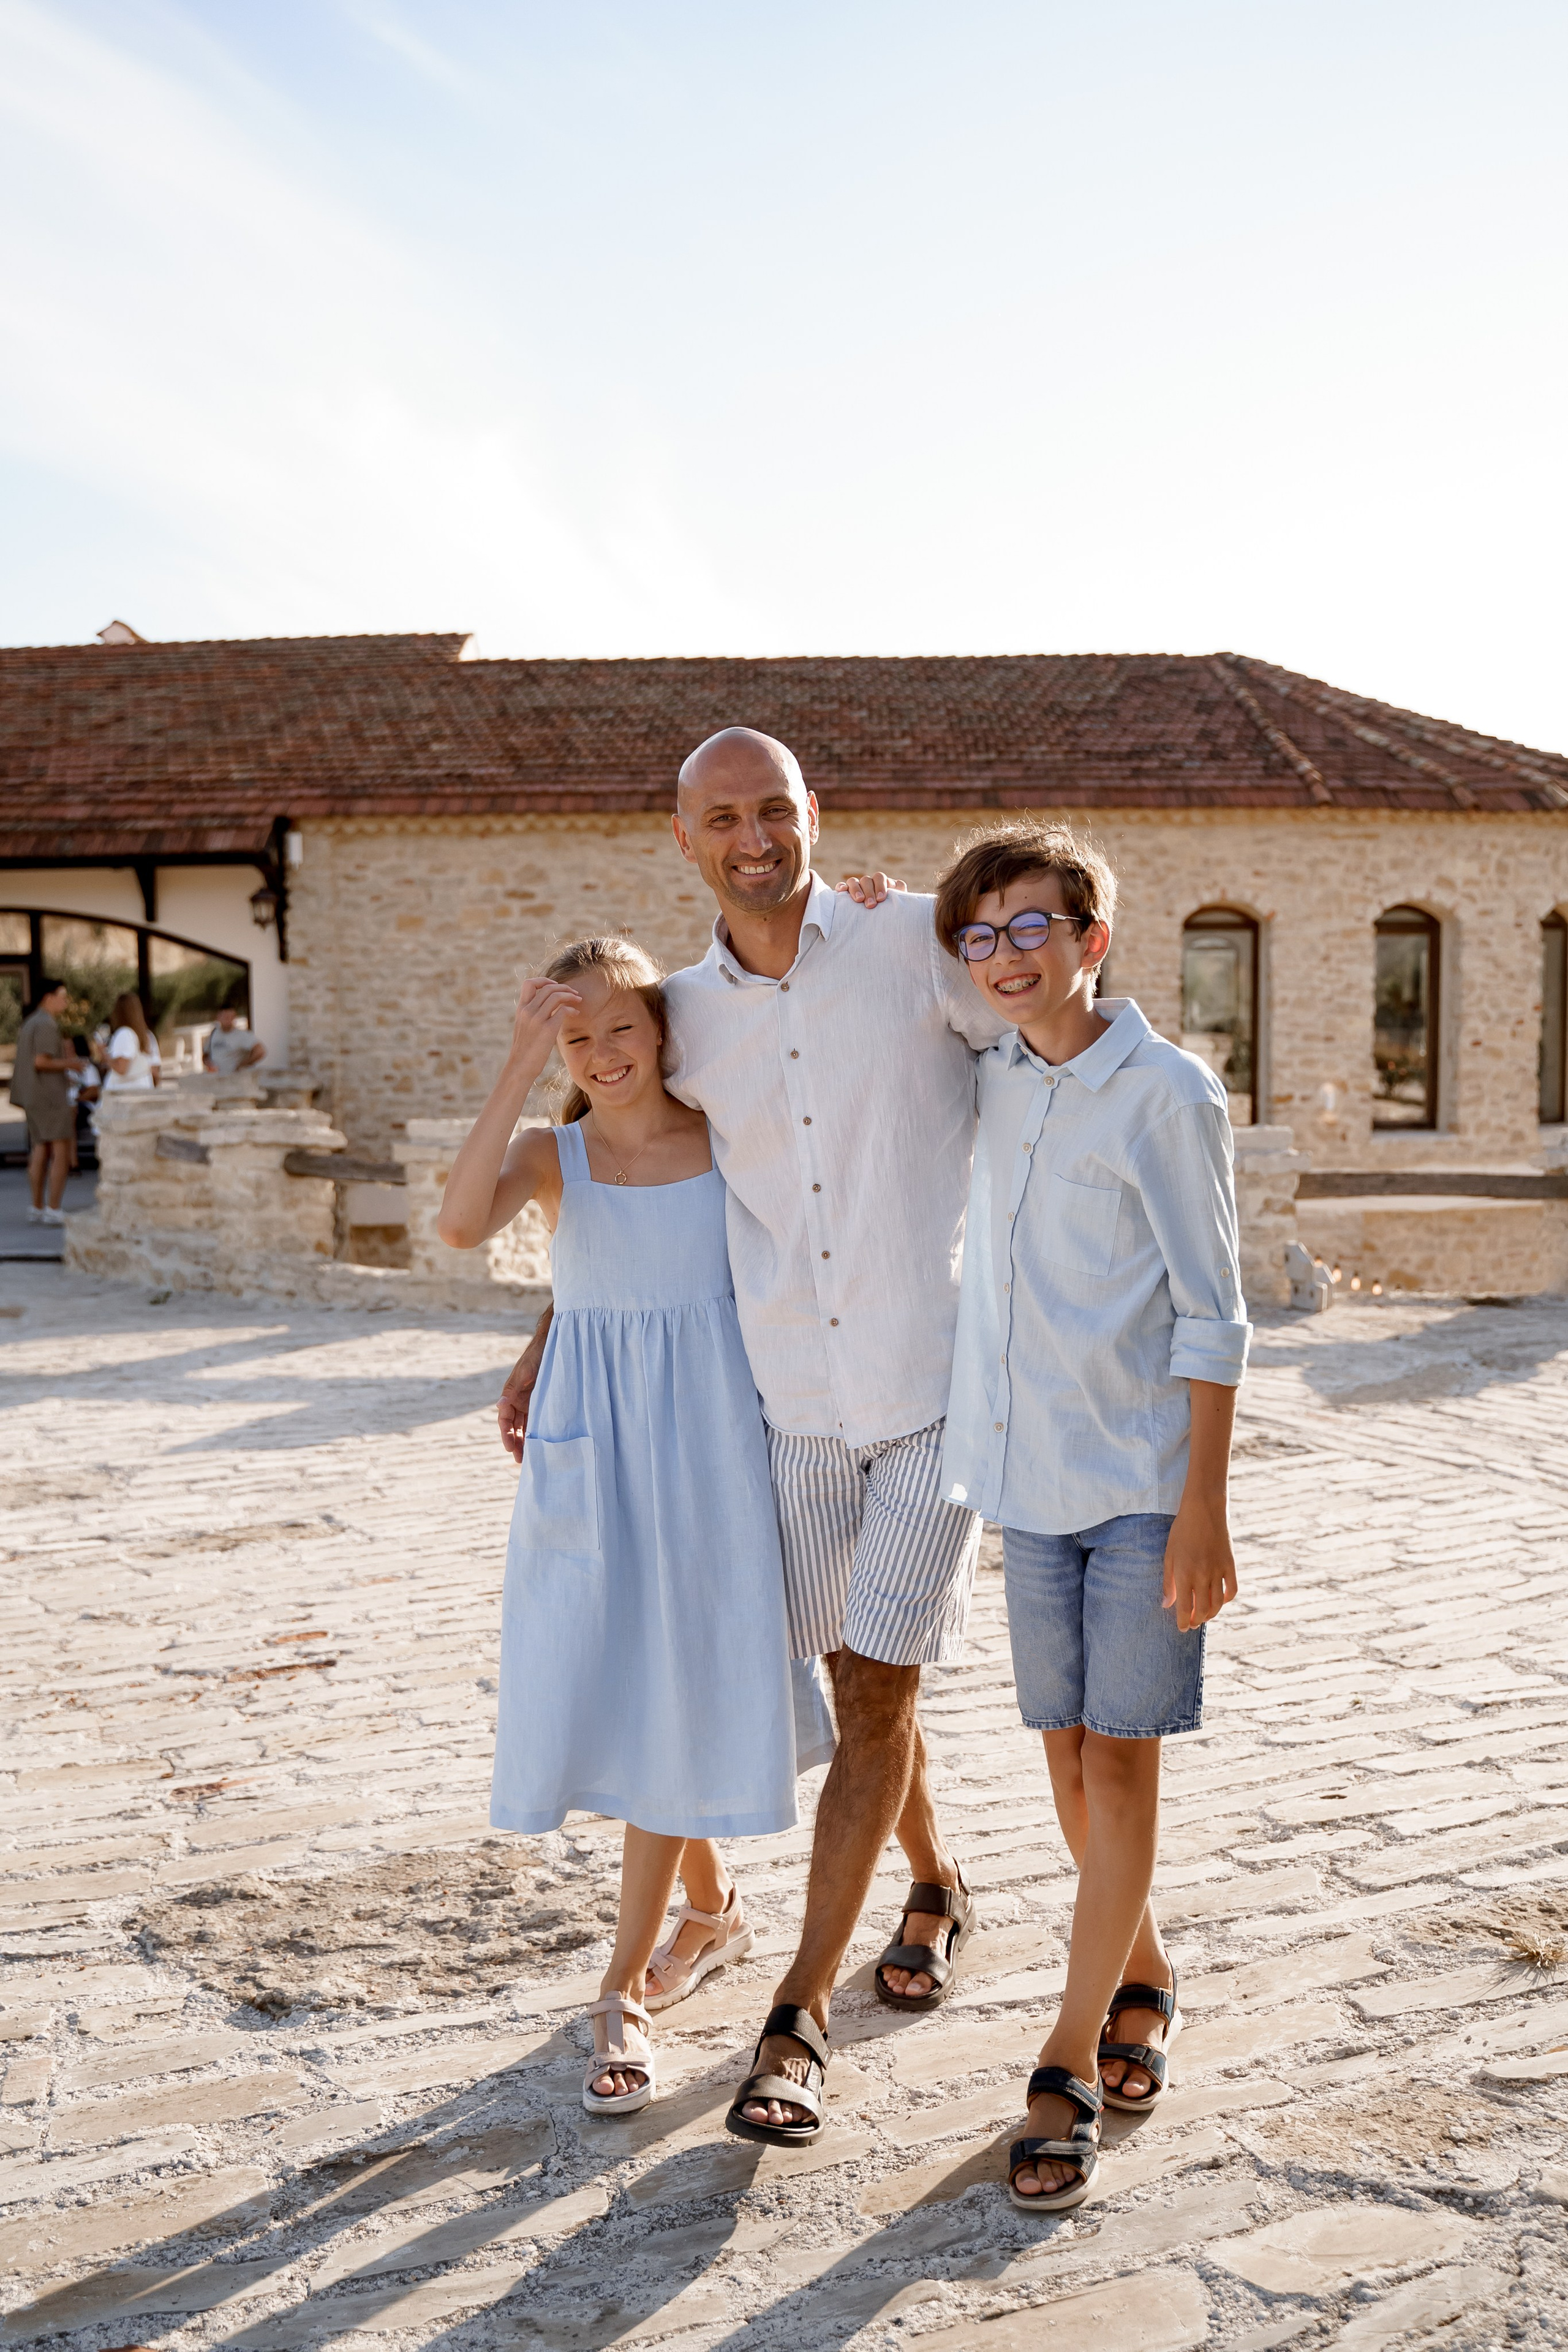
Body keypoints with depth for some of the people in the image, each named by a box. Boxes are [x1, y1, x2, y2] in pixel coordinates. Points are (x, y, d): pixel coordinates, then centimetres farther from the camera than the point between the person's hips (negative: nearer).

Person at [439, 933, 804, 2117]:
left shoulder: (731, 1136, 0)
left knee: (674, 1695, 0)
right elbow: (463, 1224, -22)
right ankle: (712, 1904, 36)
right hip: (595, 1452, 1)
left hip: (706, 1441, -1)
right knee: (612, 1691, 9)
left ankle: (625, 1991, 12)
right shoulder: (552, 1155, -2)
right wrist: (520, 1068, -26)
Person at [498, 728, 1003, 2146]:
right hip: (798, 1400, 4)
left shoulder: (918, 941, -8)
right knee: (860, 1679, 15)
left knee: (875, 1694, -3)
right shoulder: (691, 1017, 3)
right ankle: (936, 1888, 43)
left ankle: (800, 2016, 9)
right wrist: (550, 1340, 16)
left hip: (940, 1388, -3)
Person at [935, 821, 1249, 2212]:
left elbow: (1211, 1321, -10)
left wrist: (1203, 1513, -14)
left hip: (1140, 1481, -5)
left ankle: (1069, 2069, 9)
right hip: (1030, 1476, 5)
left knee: (1121, 1757, 0)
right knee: (1068, 1749, 12)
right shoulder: (988, 1084, 6)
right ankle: (1144, 1981, 34)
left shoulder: (1167, 1094, -10)